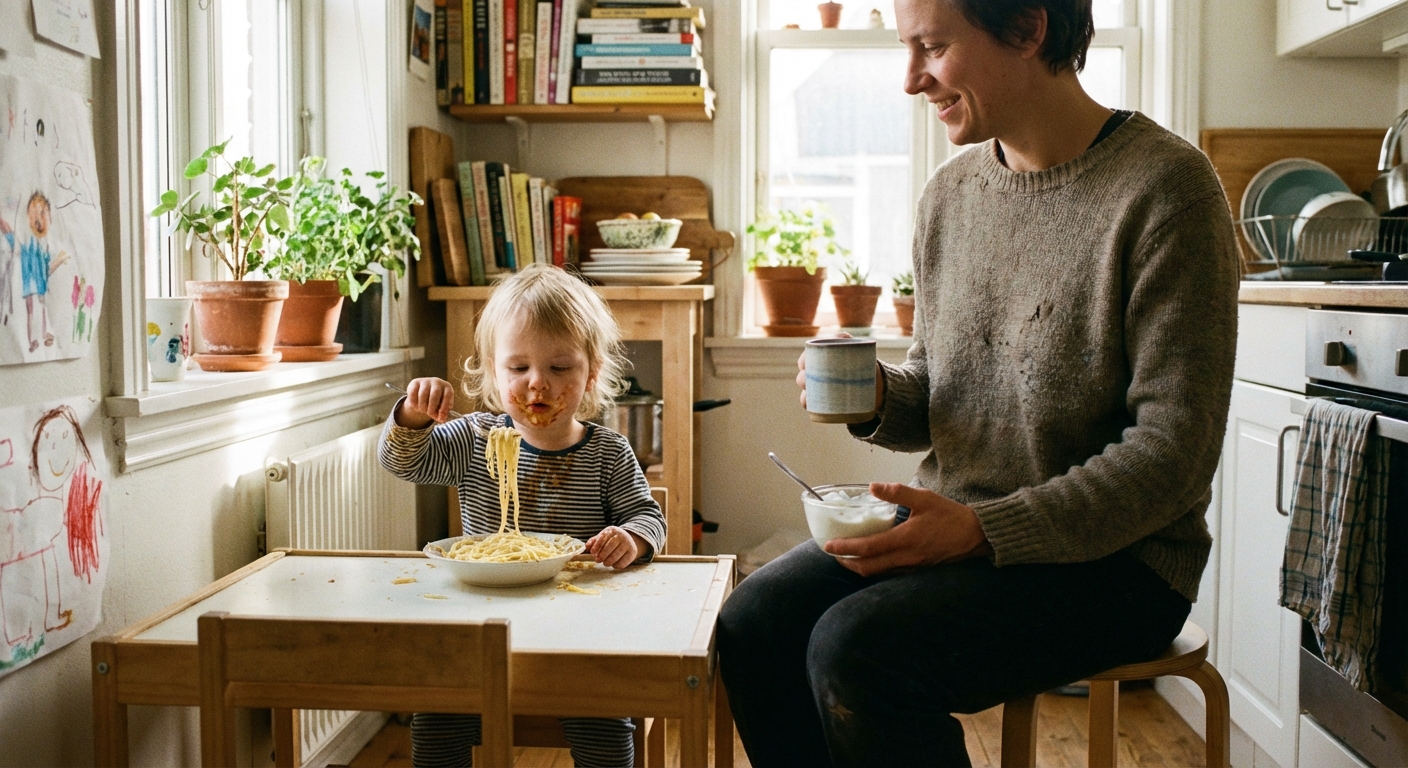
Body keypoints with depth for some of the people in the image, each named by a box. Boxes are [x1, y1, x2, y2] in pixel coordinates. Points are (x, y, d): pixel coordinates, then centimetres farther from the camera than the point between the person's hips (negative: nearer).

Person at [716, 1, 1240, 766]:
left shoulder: (1165, 187, -14)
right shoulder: (949, 193, 8)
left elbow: (1173, 451, -17)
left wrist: (986, 529, -23)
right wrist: (875, 399, -6)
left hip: (1111, 557, -6)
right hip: (959, 524, 7)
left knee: (854, 650, -26)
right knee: (752, 623, -12)